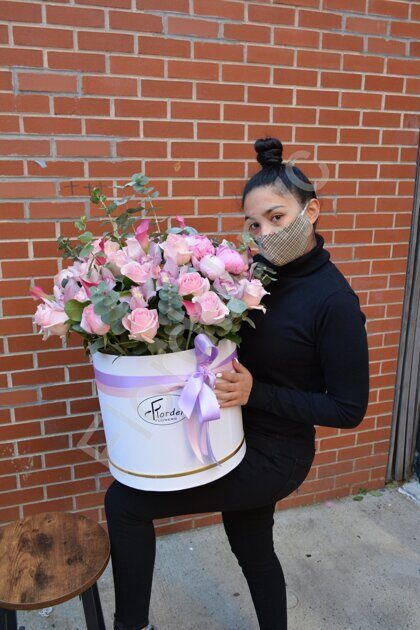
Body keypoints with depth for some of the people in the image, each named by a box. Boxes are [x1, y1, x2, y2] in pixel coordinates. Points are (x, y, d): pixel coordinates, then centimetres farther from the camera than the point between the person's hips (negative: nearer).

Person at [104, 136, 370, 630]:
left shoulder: (334, 302, -23)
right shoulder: (259, 269, -3)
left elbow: (349, 409, -17)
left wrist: (256, 393, -25)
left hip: (273, 457, -7)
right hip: (239, 440, 7)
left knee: (124, 501, -4)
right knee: (253, 551, 27)